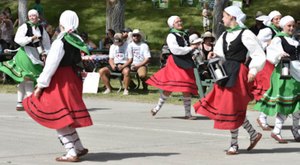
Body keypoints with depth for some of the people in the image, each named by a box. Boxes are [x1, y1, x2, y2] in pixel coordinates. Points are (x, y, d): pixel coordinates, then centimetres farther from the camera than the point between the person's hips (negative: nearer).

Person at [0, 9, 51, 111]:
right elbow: (18, 39, -16)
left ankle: (20, 103, 15)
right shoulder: (24, 27, -6)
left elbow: (46, 43, 16)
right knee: (28, 78, -10)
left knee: (24, 80, 11)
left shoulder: (41, 29, 9)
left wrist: (44, 53, 3)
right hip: (26, 54, -6)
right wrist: (31, 38, -22)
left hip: (35, 55, 6)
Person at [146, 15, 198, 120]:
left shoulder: (185, 36, 15)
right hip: (175, 64, -7)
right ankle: (158, 107, 10)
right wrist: (190, 48, -13)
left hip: (186, 64, 7)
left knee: (187, 89, 4)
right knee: (169, 87, -9)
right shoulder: (171, 36, -8)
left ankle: (188, 113, 9)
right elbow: (175, 50, -20)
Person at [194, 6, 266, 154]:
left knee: (232, 108, -5)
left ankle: (234, 144, 5)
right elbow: (222, 53, 20)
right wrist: (214, 55, 0)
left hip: (238, 73, -8)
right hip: (226, 72, 8)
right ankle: (253, 134, 21)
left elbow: (259, 55, -9)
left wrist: (253, 70, -17)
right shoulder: (225, 35, 12)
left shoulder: (245, 34, -10)